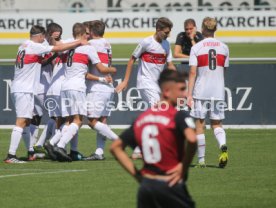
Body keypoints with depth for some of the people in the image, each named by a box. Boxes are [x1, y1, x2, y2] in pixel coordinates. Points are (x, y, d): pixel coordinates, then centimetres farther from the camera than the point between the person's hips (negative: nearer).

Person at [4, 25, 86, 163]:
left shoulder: (23, 46, 15)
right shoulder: (35, 47, -10)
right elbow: (58, 48, -10)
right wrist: (78, 43, -2)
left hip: (17, 88, 10)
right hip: (24, 90, -10)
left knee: (27, 121, 17)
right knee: (21, 121, -12)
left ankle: (31, 152, 25)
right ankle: (10, 156, -18)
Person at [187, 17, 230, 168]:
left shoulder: (196, 48, -5)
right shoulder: (224, 48, 5)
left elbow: (193, 72, -9)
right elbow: (224, 70, 12)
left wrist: (189, 94, -9)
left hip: (200, 92, -3)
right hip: (218, 92, 3)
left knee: (199, 125, 6)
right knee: (216, 124, 11)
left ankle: (201, 159, 6)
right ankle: (223, 146, -19)